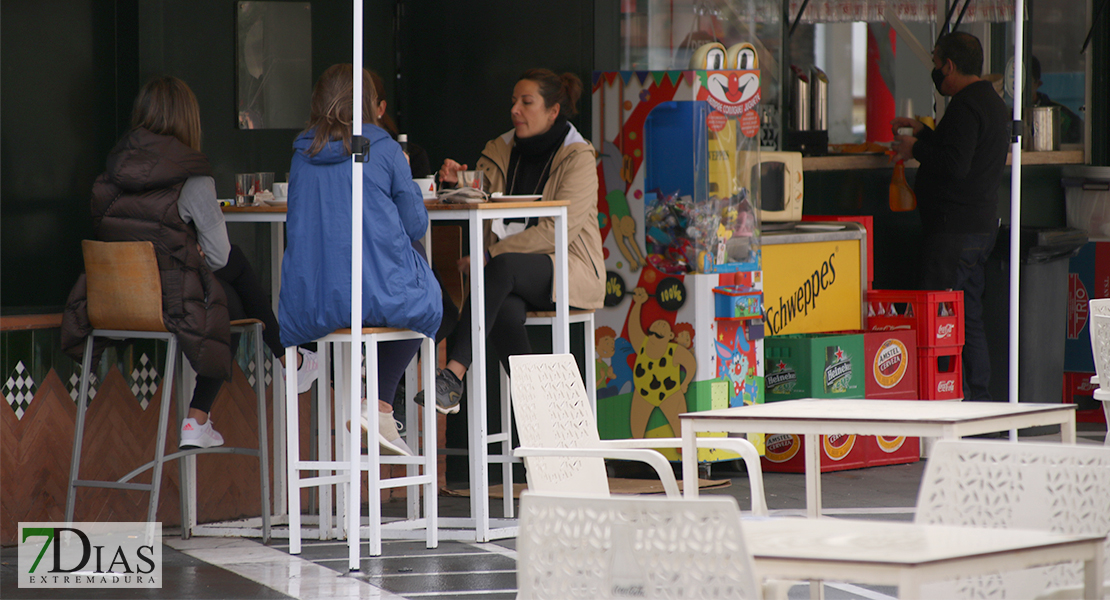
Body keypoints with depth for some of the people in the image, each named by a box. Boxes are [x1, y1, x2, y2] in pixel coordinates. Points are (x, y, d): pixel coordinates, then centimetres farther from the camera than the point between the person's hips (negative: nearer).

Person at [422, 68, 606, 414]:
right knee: (504, 311, -34)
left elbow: (558, 230, -17)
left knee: (501, 268, -36)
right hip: (515, 277, 4)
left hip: (571, 269, -4)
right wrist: (455, 184, -12)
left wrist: (489, 255, -23)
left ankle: (453, 376, -44)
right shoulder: (502, 150, 14)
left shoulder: (578, 158, -5)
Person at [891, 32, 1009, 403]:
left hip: (955, 230, -11)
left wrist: (915, 149, -11)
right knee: (969, 317, 14)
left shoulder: (966, 106, -15)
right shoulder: (991, 102, 17)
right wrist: (923, 133, 28)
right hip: (982, 225, 11)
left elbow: (955, 164, -24)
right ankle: (979, 398, 15)